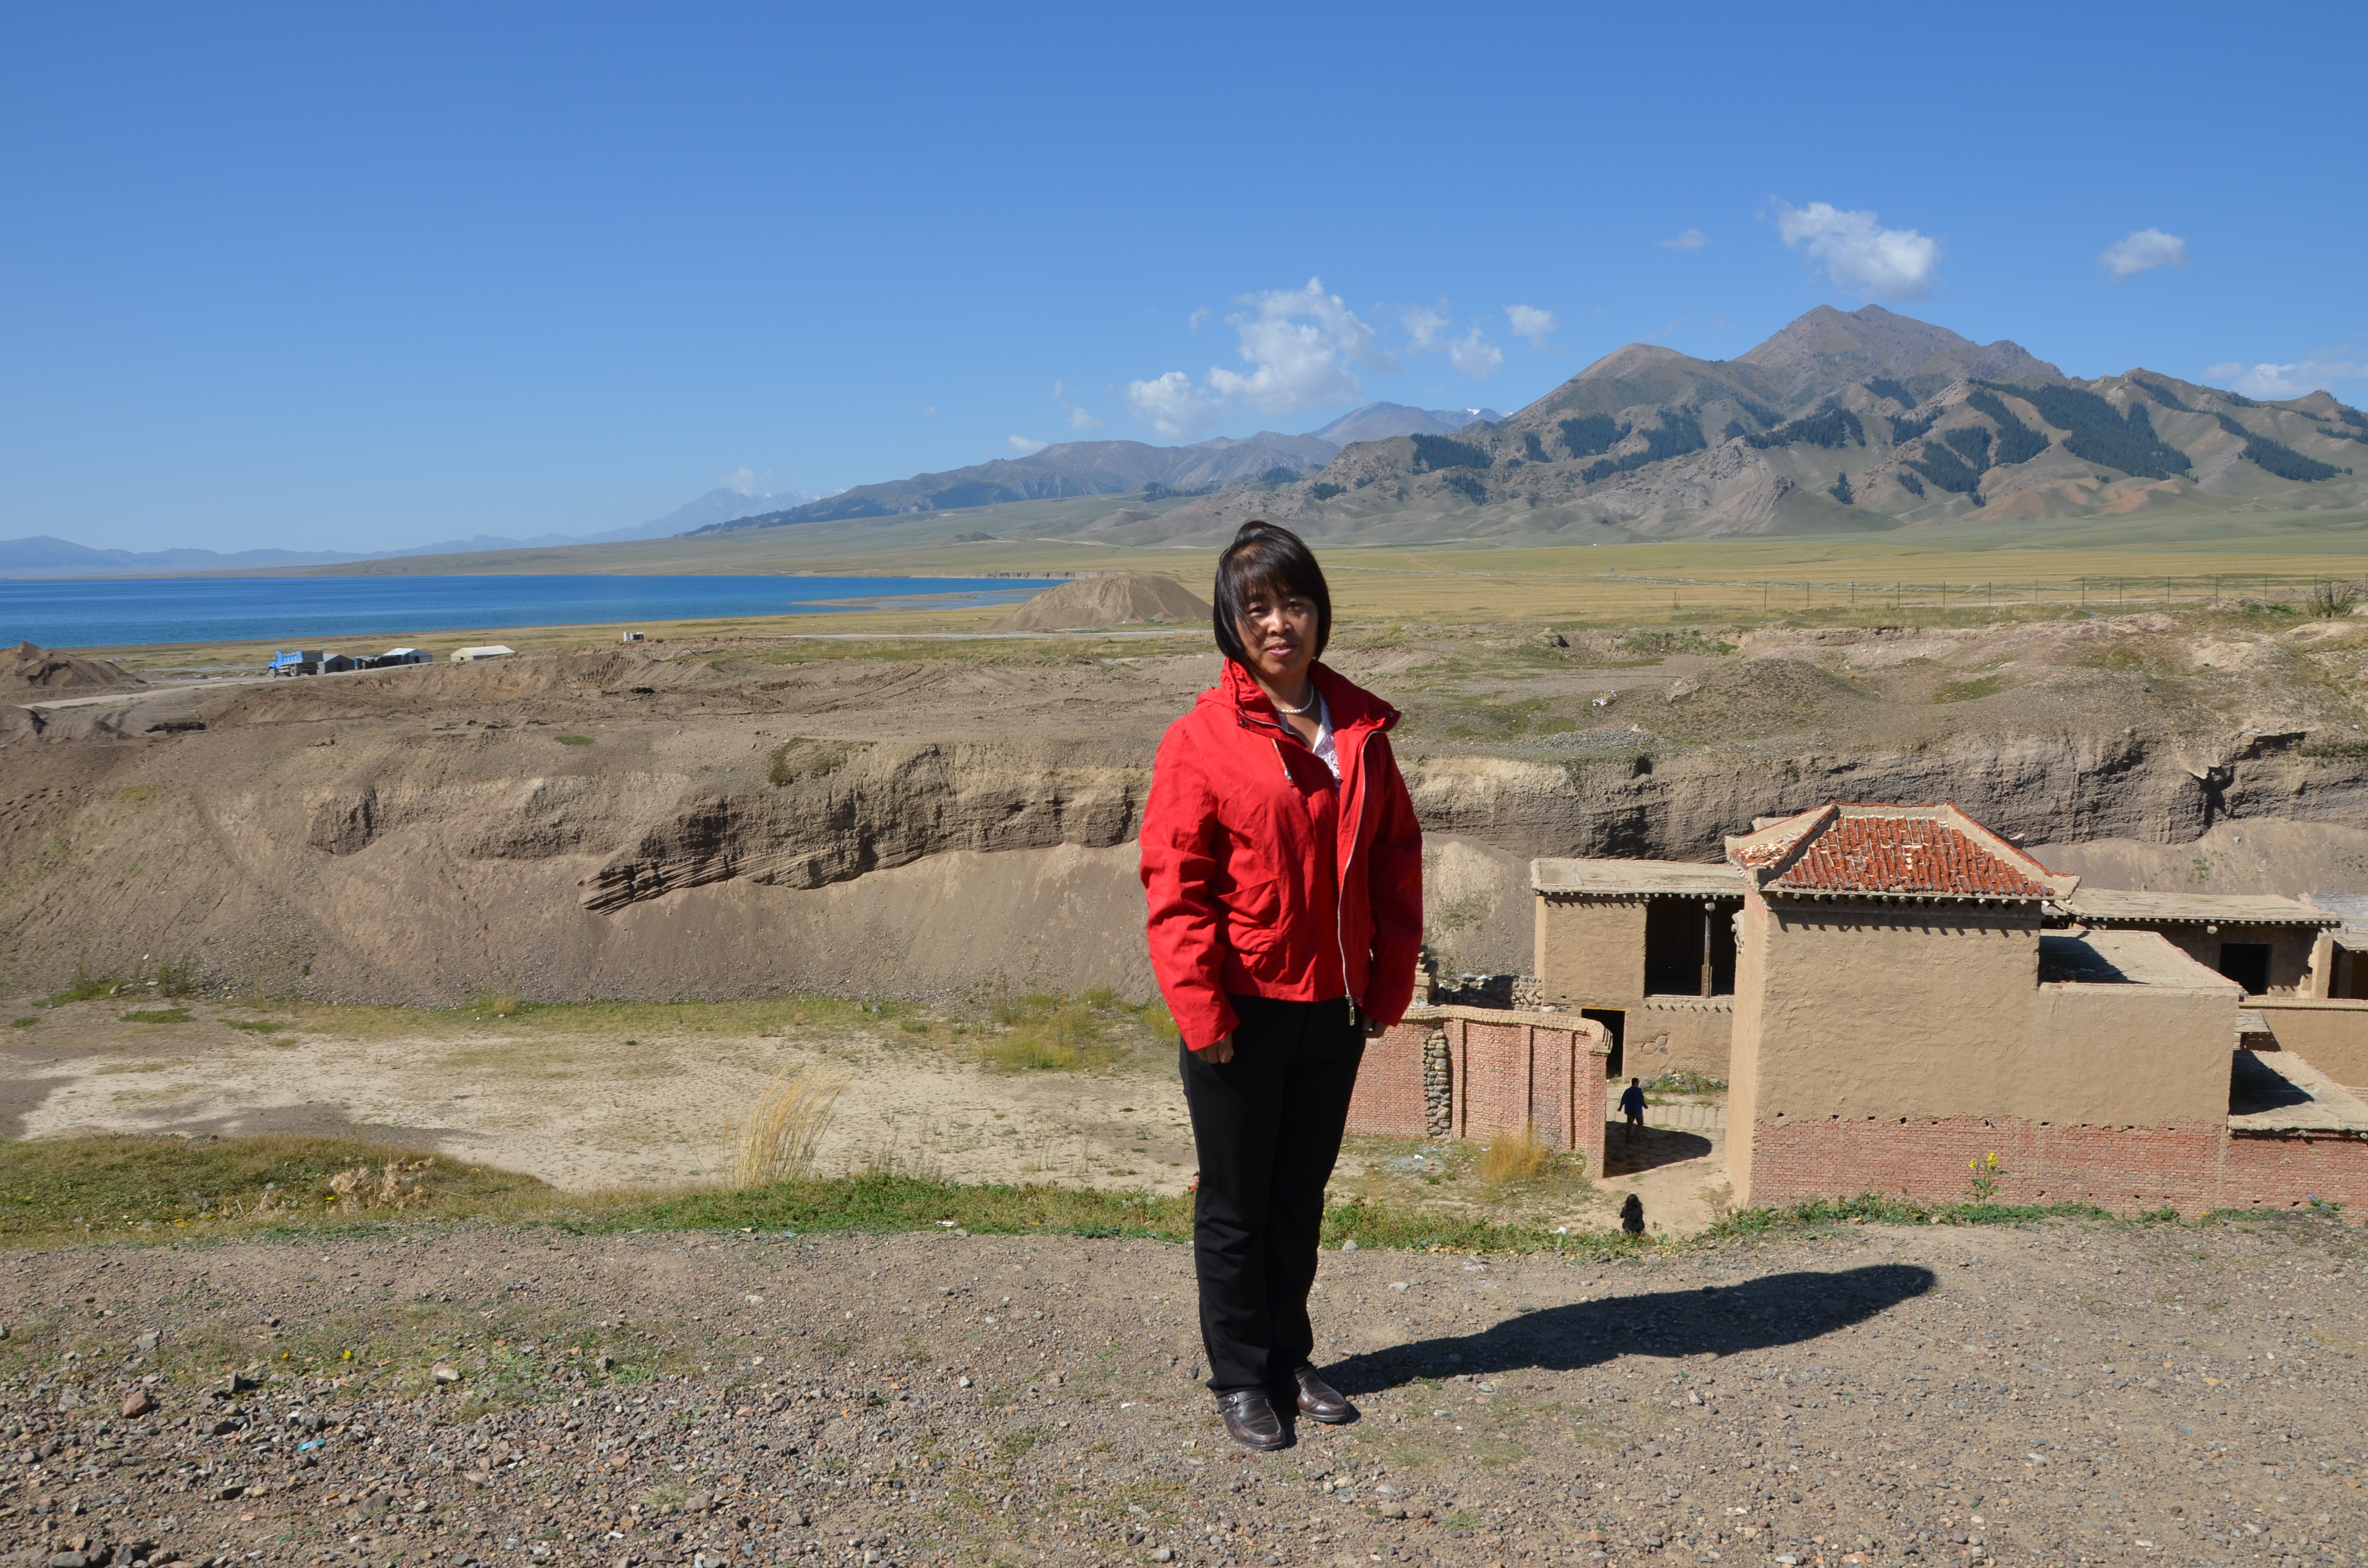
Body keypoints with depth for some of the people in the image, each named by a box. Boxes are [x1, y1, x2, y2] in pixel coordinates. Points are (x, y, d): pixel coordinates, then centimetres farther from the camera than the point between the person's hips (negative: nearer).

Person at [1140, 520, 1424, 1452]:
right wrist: (1202, 1010, -15)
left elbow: (1396, 857, 9)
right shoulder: (1201, 738, -11)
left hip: (1335, 1009, 5)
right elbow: (1174, 883, -12)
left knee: (1302, 1196, 18)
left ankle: (1289, 1358, 36)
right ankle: (1240, 1378, 27)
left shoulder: (1360, 728, 4)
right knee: (1235, 1205, 10)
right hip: (1243, 1012, -4)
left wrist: (1389, 982, 4)